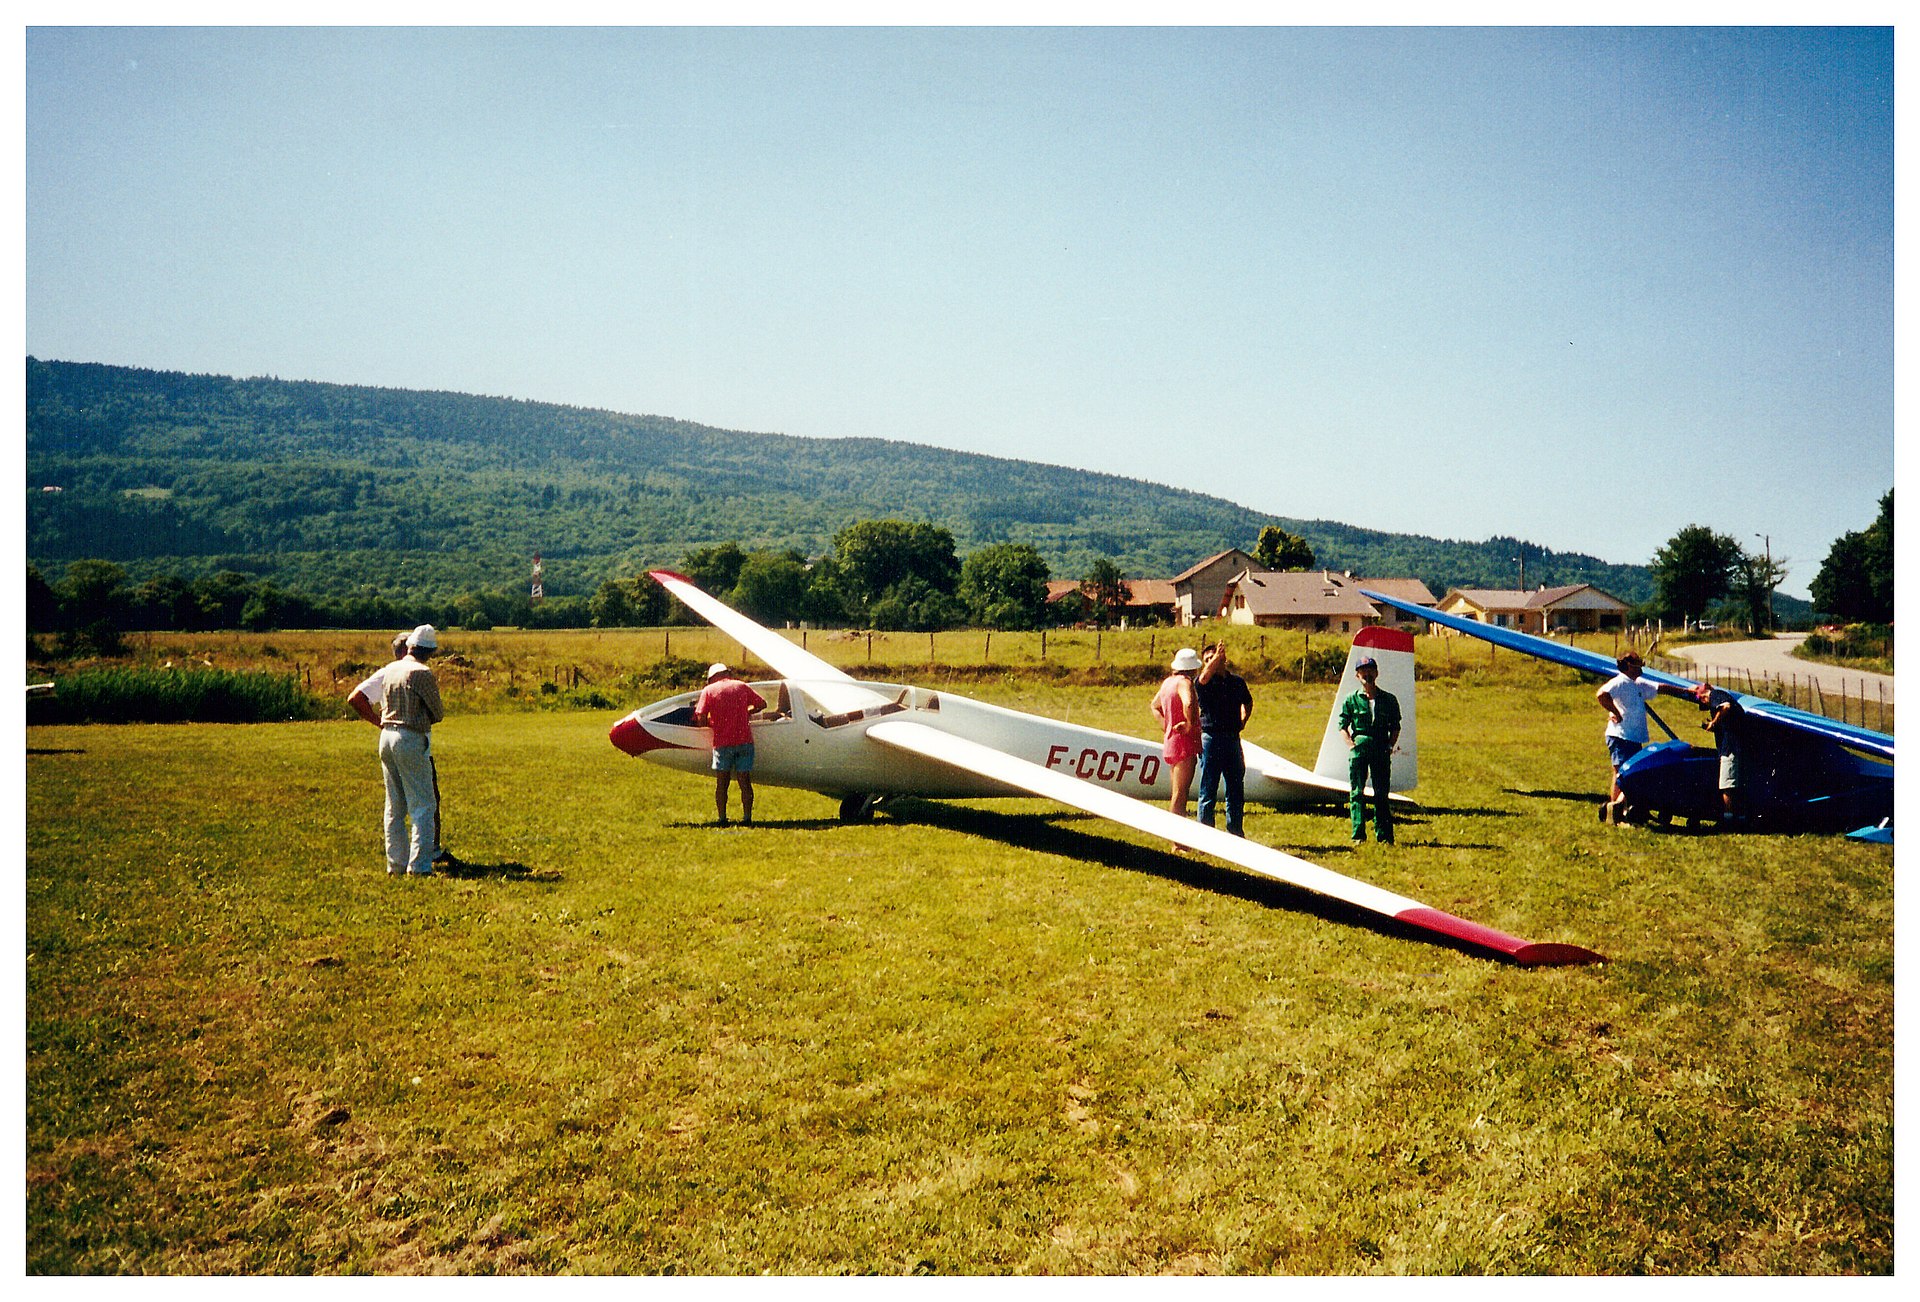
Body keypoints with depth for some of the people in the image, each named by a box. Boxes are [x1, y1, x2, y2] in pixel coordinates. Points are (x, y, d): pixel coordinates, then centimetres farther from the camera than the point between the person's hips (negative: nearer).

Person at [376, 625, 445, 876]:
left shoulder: (390, 670, 9)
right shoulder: (422, 674, -13)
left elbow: (384, 705, 19)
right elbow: (438, 714, -5)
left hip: (386, 735, 8)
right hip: (411, 739, -8)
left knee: (394, 807, 14)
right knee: (424, 806, -3)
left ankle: (396, 863, 17)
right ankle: (419, 865, -8)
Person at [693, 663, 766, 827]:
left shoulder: (708, 691, 3)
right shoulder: (741, 686, 10)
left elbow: (701, 720, -6)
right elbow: (762, 704, 14)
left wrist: (712, 723, 14)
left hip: (722, 742, -2)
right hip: (744, 740, 2)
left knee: (721, 782, 6)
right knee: (745, 781, 5)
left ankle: (722, 818, 4)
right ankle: (747, 818, 3)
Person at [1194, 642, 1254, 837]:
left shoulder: (1237, 681, 12)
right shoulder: (1205, 683, -3)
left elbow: (1248, 701, 30)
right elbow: (1204, 677, -29)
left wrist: (1243, 721, 16)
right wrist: (1216, 657, -28)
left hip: (1233, 738, 5)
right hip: (1211, 738, -5)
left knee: (1236, 789, 11)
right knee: (1208, 789, -1)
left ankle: (1235, 832, 22)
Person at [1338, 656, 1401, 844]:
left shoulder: (1389, 699, 7)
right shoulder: (1352, 699, 4)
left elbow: (1395, 727, 12)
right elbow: (1343, 725, 6)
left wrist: (1390, 745, -1)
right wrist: (1351, 744, -7)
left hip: (1381, 748, 1)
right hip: (1359, 747, -1)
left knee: (1381, 793, 2)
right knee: (1356, 792, -3)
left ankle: (1384, 836, 6)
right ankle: (1358, 835, 0)